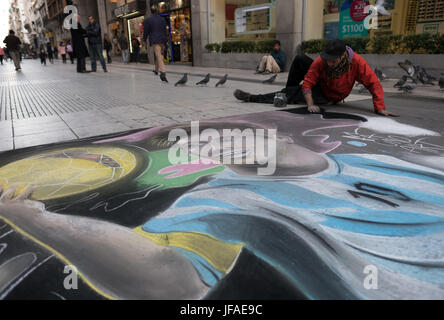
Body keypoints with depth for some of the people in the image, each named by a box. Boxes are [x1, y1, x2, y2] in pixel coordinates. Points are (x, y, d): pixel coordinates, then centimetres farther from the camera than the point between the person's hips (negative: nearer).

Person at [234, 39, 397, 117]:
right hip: (319, 83, 2)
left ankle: (253, 98, -13)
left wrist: (380, 107, -31)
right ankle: (288, 93, 0)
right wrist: (310, 104, -36)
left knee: (293, 93, -22)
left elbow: (374, 84, -25)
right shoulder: (321, 61, -26)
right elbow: (307, 82, -24)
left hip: (328, 96, -2)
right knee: (300, 59, -21)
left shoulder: (357, 62, -30)